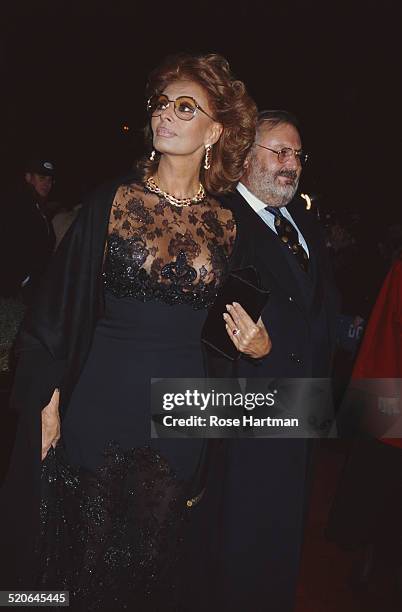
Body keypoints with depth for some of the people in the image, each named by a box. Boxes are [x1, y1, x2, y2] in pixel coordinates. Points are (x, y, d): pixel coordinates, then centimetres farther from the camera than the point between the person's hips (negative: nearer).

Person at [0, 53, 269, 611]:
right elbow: (59, 310, -3)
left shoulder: (226, 224, 2)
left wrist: (255, 343, -1)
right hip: (100, 405, -1)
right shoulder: (110, 204, -4)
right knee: (85, 553, 12)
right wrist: (48, 402, -6)